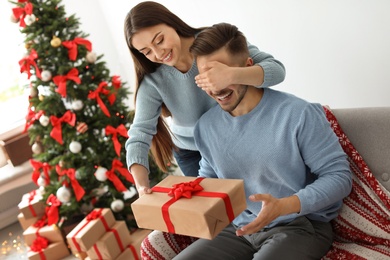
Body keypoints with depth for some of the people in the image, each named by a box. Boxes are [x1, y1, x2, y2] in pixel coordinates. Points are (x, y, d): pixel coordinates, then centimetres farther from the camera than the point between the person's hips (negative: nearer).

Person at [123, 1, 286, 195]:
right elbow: (140, 132, -24)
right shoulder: (153, 80, -19)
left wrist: (232, 75, -53)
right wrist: (141, 186, -41)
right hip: (191, 154, 1)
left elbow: (276, 69, -32)